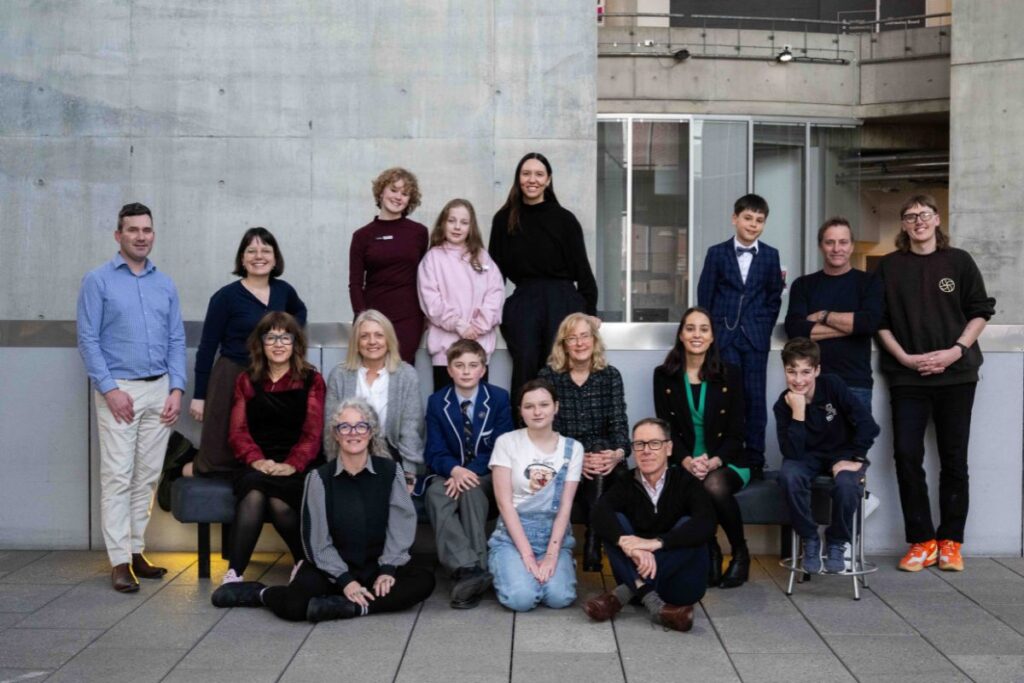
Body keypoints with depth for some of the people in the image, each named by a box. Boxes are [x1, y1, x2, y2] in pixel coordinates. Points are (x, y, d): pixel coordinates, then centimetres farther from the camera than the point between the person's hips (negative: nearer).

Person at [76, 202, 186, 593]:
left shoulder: (165, 285, 11)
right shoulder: (98, 281, 0)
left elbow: (177, 341, 11)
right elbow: (88, 340, -5)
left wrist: (177, 389, 0)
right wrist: (109, 389, -13)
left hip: (160, 390, 4)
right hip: (119, 388, -4)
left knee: (148, 476, 7)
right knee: (118, 476, -5)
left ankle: (136, 550, 15)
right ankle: (119, 561, -2)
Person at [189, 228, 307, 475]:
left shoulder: (283, 290, 5)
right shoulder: (226, 296, -7)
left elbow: (299, 311, 29)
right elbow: (207, 348, -5)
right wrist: (199, 395, -6)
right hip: (232, 378, -4)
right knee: (219, 461, 1)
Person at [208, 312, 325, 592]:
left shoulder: (311, 380, 9)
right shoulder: (246, 381, 17)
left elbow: (312, 432, 0)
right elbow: (238, 430, 7)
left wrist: (292, 464, -18)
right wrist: (257, 460, -13)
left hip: (298, 468, -2)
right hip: (258, 466, 2)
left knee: (279, 502, -31)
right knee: (254, 494, -32)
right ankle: (234, 573, -32)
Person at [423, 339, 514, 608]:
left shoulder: (499, 398, -1)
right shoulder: (437, 402, 2)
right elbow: (435, 452, -2)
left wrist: (469, 473, -21)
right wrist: (455, 470, -25)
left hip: (484, 474, -1)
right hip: (450, 473, 1)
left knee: (471, 491, -36)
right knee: (435, 496, -33)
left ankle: (476, 569, -42)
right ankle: (469, 569, -49)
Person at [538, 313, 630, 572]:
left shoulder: (610, 376, 7)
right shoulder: (548, 376, 2)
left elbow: (619, 423, -1)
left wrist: (619, 453, -23)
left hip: (603, 456, 1)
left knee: (601, 448, -32)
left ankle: (593, 543, -27)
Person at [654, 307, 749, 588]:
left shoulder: (729, 374, 4)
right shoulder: (664, 375, 4)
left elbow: (735, 432, 0)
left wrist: (713, 462, -18)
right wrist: (688, 461, -18)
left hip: (726, 463, 0)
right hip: (682, 464, 0)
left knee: (714, 485, -35)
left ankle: (740, 553, -8)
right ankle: (709, 552, -6)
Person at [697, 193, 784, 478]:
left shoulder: (770, 255, 7)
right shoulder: (717, 253, 4)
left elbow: (774, 297, 9)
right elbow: (705, 295, 4)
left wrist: (764, 329, 1)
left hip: (755, 337, 1)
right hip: (724, 336, -1)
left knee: (755, 398, 2)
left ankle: (754, 461, 8)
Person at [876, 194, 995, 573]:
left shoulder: (959, 261, 4)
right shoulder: (889, 266, 5)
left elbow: (980, 312, 4)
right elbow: (880, 321, 4)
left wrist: (956, 351, -10)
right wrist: (905, 358, -9)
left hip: (956, 374, 0)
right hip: (907, 376, 0)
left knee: (954, 459, 4)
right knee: (906, 455, -5)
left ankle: (950, 541, 14)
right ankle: (921, 541, 6)